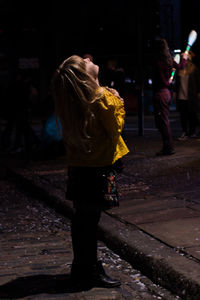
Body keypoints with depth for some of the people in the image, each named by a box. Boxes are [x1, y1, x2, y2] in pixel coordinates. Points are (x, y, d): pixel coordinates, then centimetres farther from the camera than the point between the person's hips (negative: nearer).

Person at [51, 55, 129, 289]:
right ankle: (89, 273, 11)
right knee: (89, 220, 0)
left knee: (83, 219, 17)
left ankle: (82, 267, 31)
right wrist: (117, 101, 5)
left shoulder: (71, 102, 3)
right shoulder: (102, 98, -18)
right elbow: (116, 127, -9)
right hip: (98, 167, -7)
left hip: (78, 168, 7)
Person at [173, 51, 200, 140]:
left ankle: (192, 132, 16)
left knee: (191, 114, 4)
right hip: (181, 96, 3)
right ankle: (185, 132, 5)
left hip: (191, 97, -3)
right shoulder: (179, 70, 7)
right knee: (183, 115, 1)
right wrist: (175, 92, 13)